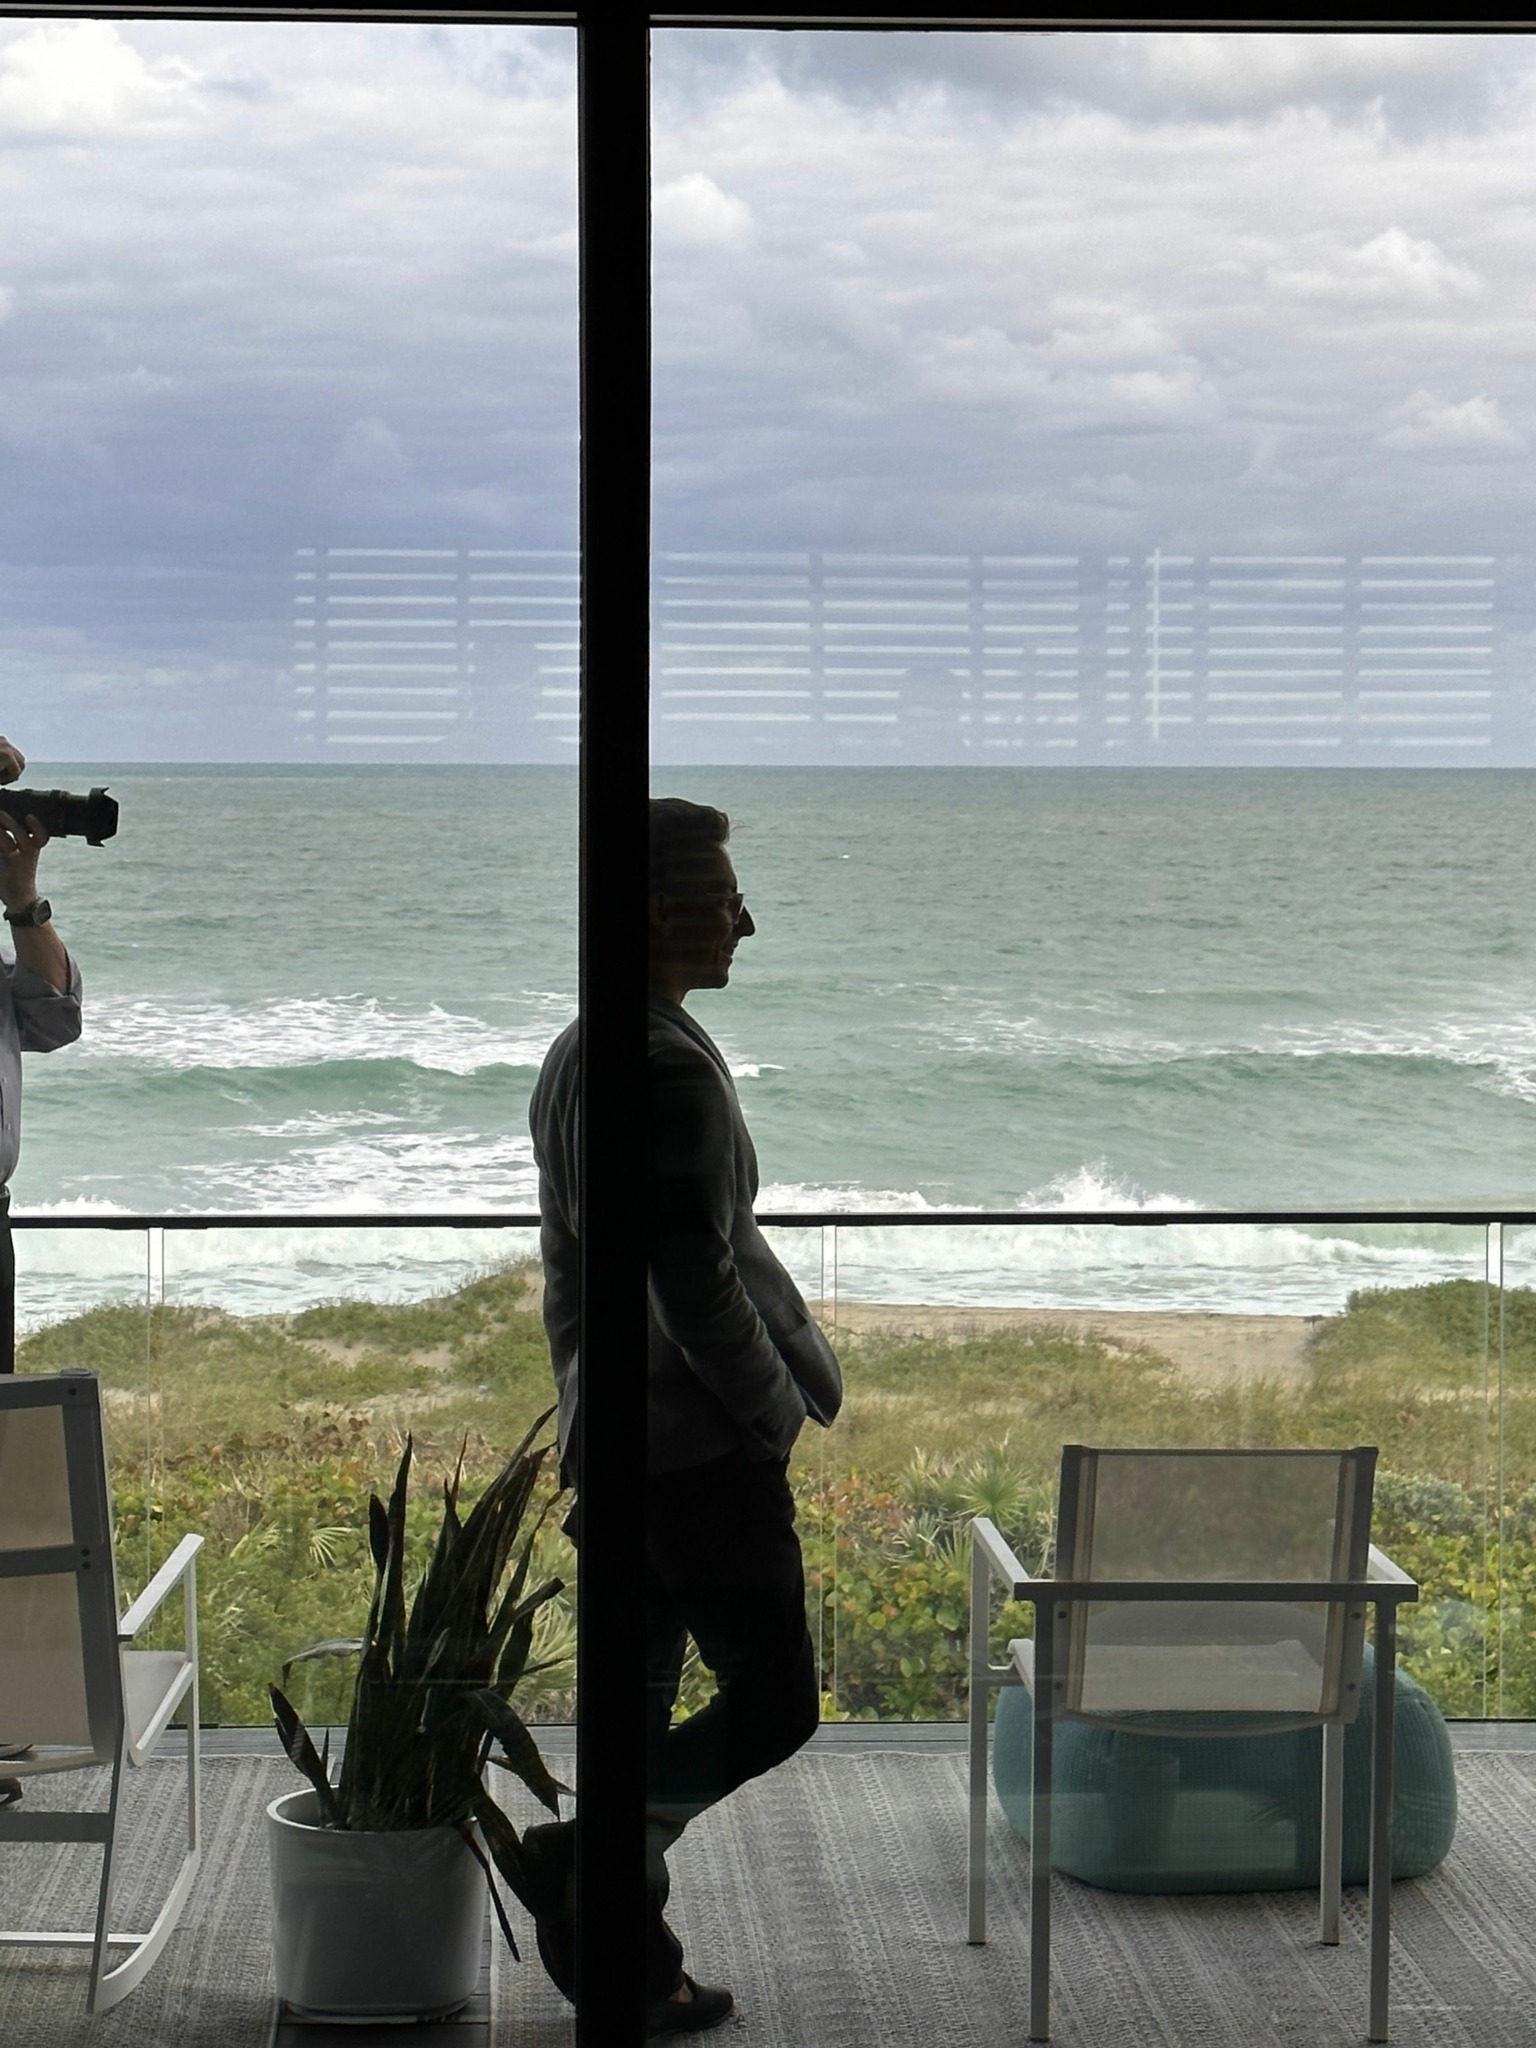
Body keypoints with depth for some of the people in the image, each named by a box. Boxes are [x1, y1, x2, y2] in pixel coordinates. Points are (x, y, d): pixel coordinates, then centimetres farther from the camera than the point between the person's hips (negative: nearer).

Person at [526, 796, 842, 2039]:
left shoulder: (570, 1060, 12)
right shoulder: (672, 1068, -19)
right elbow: (702, 1277, -20)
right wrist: (783, 1408, -9)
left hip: (604, 1438, 10)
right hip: (701, 1448, -10)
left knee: (639, 1697, 13)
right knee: (774, 1701, -2)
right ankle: (588, 1855, -8)